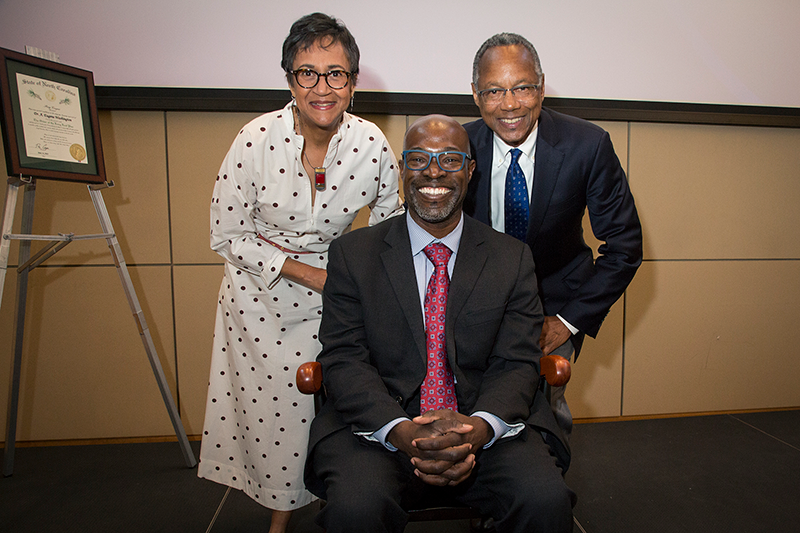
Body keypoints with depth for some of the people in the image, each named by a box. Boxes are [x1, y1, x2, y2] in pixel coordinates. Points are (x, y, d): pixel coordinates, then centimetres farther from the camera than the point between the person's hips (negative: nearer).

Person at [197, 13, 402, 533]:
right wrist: (302, 272, -16)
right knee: (270, 410, 12)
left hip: (332, 297, 1)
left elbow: (389, 223, 1)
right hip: (260, 294, 0)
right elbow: (227, 236, -11)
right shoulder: (257, 139, -18)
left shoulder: (372, 145, -14)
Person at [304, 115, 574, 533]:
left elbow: (517, 364, 1)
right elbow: (344, 359, -4)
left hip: (487, 430, 1)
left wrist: (478, 429, -20)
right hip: (378, 426, 0)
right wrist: (403, 433, -21)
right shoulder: (352, 255, 4)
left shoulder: (512, 259, 7)